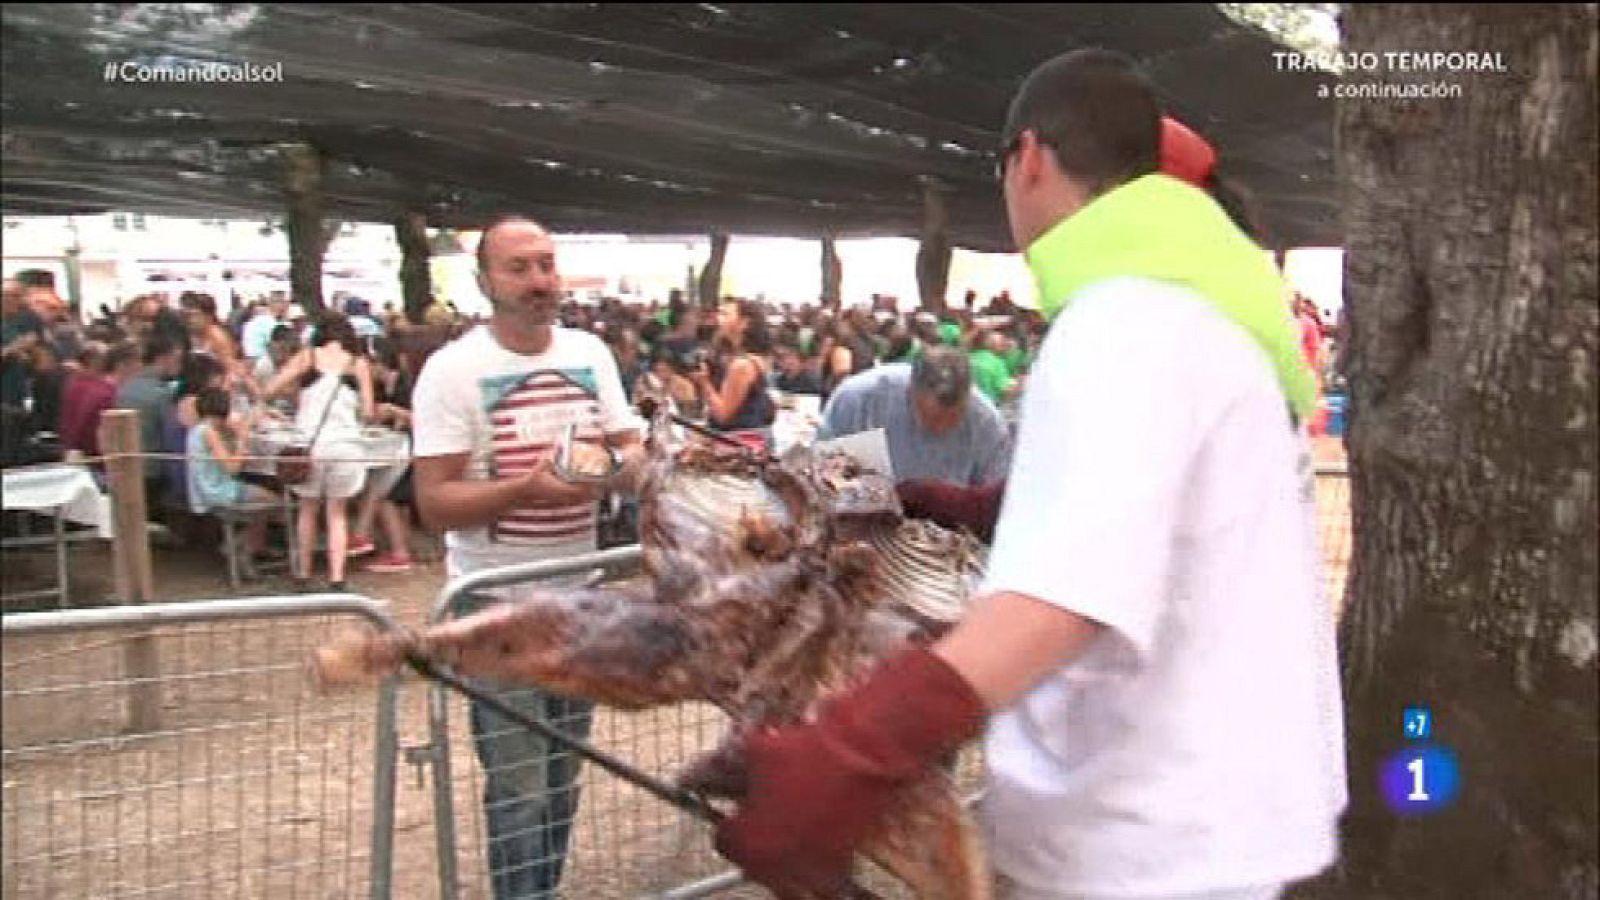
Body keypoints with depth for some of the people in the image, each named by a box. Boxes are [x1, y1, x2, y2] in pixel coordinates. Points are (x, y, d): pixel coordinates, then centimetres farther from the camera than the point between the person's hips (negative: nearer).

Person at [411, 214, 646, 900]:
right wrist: (528, 488, -33)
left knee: (563, 773, 19)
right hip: (498, 603, -5)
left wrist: (614, 467, -20)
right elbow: (434, 504, -18)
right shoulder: (452, 370, -14)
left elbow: (635, 454, 3)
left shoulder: (590, 353, 2)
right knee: (519, 786, 1)